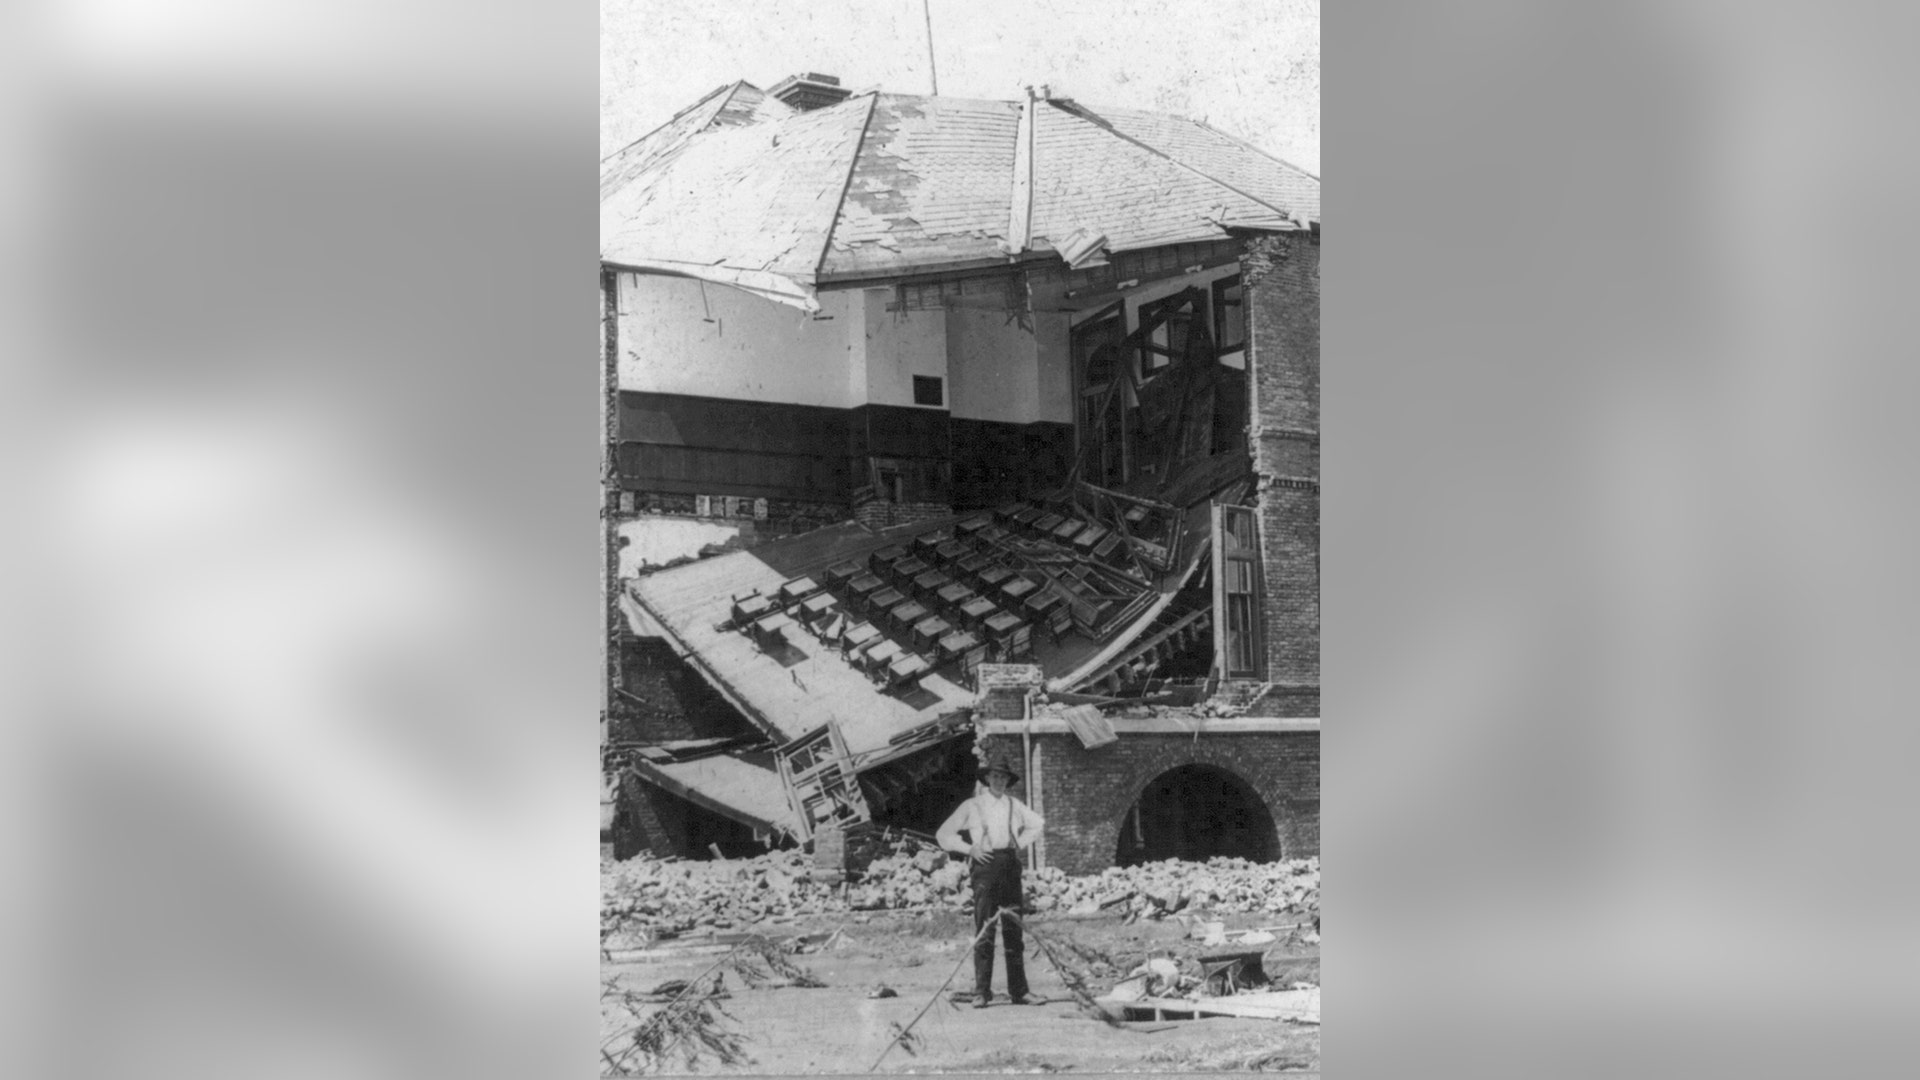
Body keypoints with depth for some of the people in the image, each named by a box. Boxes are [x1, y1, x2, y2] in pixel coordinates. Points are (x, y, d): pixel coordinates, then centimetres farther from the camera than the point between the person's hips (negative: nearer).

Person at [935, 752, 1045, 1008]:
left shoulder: (1014, 805, 13)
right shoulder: (972, 806, 5)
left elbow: (1036, 824, 30)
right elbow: (944, 834, 7)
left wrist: (1020, 843, 15)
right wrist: (969, 849, -3)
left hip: (1010, 865, 3)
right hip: (986, 865, -3)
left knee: (1014, 929, 3)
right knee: (984, 931, -9)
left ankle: (1018, 991, 7)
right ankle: (981, 992, -8)